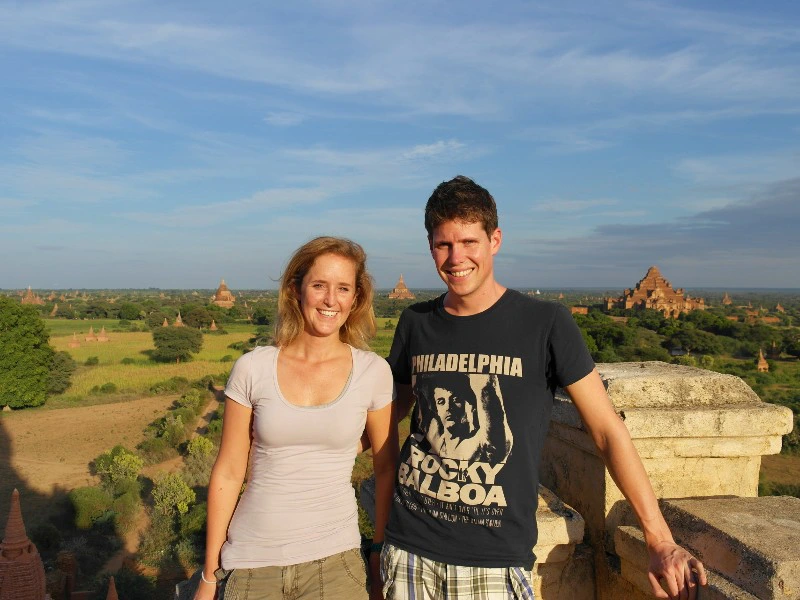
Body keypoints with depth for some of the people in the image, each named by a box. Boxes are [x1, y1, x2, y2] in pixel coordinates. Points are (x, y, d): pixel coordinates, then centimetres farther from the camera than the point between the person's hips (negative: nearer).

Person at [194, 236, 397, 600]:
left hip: (333, 560, 0)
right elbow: (228, 474, -1)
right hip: (252, 561, 1)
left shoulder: (373, 372, -6)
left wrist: (381, 552, 6)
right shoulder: (252, 369, -6)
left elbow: (386, 467, 3)